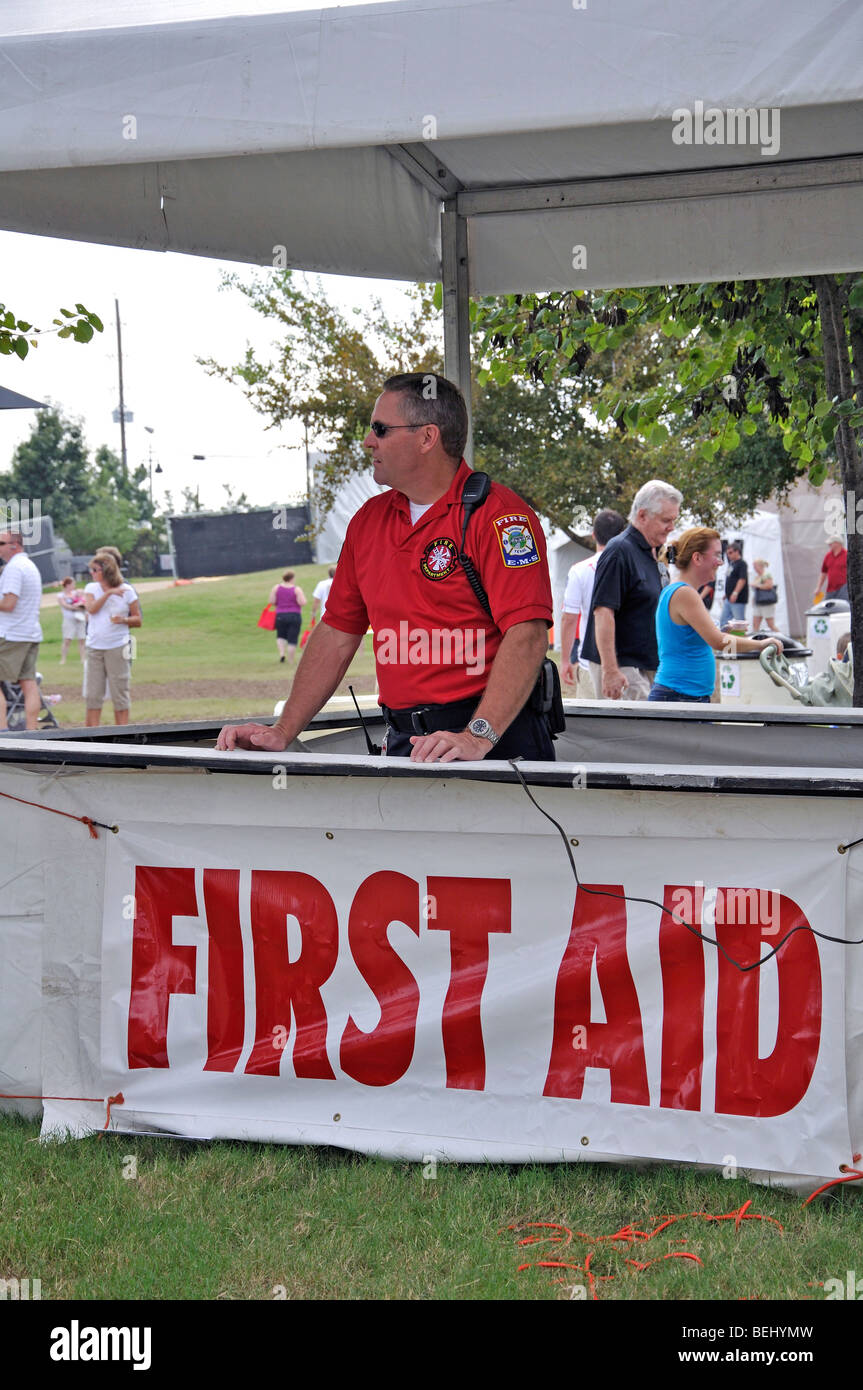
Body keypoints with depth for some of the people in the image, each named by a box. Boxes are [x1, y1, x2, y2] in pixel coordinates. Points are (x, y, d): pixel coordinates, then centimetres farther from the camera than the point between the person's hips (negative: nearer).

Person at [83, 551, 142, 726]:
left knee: (119, 693, 0)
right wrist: (108, 593, -17)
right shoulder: (91, 588, 9)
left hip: (117, 648, -3)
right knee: (92, 694, 2)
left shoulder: (127, 591, 1)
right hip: (94, 648, 3)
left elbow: (138, 621, 3)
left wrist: (123, 620, -15)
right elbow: (91, 608, -10)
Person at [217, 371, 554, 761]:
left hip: (497, 741, -5)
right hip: (403, 746, 6)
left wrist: (477, 737, -27)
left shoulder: (497, 515, -6)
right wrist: (283, 732, 12)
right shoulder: (369, 520, 16)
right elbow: (337, 633, 20)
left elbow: (527, 634, -17)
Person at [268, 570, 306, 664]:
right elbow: (302, 603, -13)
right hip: (295, 615, -2)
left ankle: (282, 653, -1)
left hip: (280, 615, 2)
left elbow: (271, 601, -2)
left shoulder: (276, 588, 0)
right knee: (292, 640, 3)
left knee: (281, 636, 22)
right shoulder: (297, 589, -8)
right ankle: (291, 661, 5)